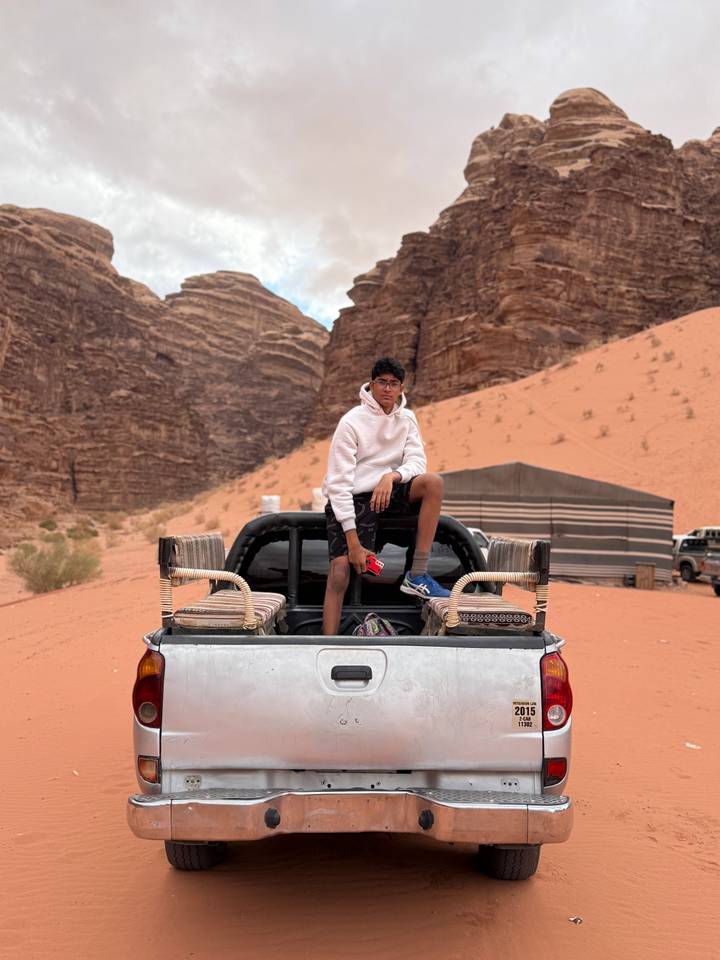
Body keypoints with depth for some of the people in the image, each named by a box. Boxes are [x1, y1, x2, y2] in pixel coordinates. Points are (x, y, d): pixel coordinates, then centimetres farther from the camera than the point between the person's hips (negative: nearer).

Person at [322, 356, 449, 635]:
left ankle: (417, 576, -20)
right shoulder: (352, 421, -11)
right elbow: (338, 483, -16)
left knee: (433, 482, -22)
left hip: (387, 491, 4)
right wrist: (353, 543, -22)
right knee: (340, 574, -19)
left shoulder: (406, 418, 6)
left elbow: (416, 462, -4)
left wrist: (392, 476, -29)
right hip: (349, 500, -4)